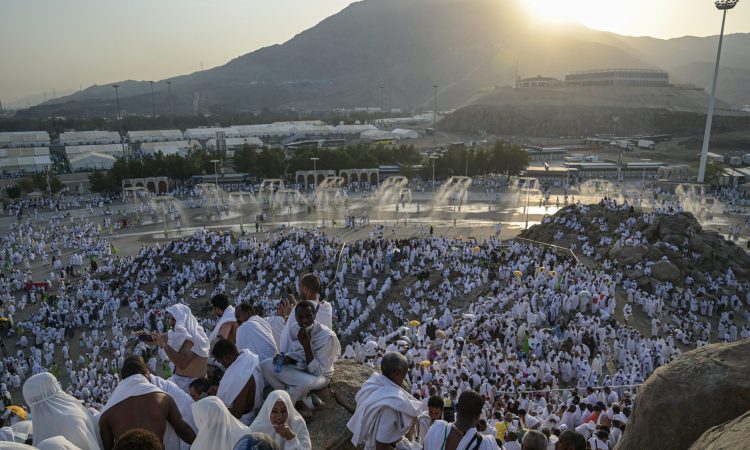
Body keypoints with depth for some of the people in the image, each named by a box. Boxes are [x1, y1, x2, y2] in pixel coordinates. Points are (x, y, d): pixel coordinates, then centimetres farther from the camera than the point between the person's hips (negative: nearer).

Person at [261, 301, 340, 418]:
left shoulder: (327, 336, -25)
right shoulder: (295, 328, -7)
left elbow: (316, 371, -27)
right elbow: (290, 352, 7)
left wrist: (306, 344, -33)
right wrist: (284, 358, -17)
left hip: (319, 376, -6)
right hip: (298, 369, 6)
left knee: (305, 382, -40)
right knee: (266, 365, -13)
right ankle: (300, 403, -13)